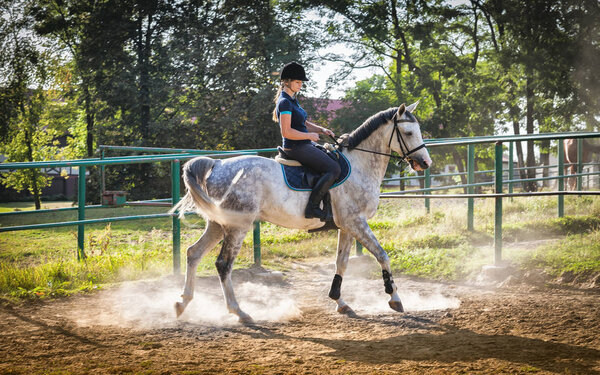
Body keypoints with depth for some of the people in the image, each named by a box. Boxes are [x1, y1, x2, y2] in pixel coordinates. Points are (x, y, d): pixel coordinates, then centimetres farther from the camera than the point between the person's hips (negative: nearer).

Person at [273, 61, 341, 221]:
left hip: (304, 146, 11)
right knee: (334, 169, -20)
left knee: (335, 158, 17)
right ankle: (312, 207, -20)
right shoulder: (285, 102, -16)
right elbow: (286, 132, -23)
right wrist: (310, 136, -15)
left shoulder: (292, 100, 16)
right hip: (296, 148, -11)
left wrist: (322, 130, 9)